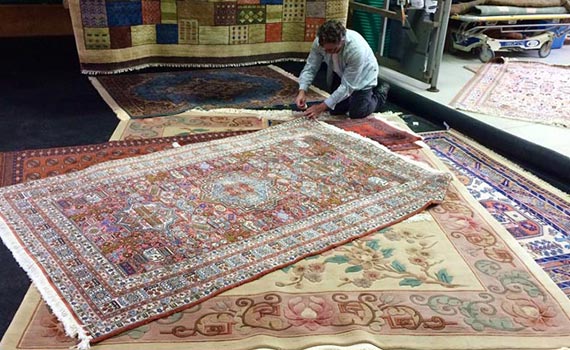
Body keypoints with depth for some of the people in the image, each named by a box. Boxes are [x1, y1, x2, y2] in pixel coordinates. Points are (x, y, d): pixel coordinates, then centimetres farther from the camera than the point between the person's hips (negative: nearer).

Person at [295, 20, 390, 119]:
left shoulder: (356, 49, -41)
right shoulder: (320, 41, -29)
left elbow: (347, 86, -35)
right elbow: (310, 67, -19)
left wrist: (322, 107, -35)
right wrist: (302, 91, -36)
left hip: (363, 75, -4)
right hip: (340, 74, 5)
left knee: (356, 113, -7)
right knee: (335, 110, 3)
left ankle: (381, 92, 20)